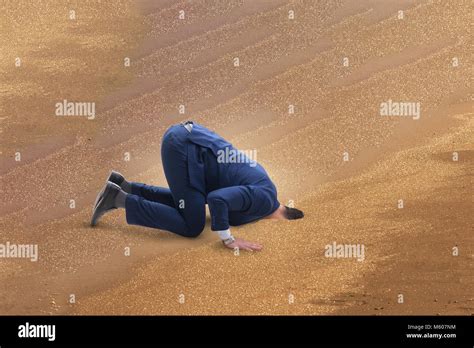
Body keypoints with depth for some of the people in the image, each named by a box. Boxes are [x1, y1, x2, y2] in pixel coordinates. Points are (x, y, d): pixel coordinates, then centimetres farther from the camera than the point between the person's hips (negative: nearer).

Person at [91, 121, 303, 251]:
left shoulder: (265, 191, 18)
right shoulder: (264, 199, -10)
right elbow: (217, 199, -25)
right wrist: (228, 239, -15)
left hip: (185, 136, 9)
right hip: (183, 146, -9)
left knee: (185, 202, 26)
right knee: (192, 226, -5)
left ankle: (123, 186, 20)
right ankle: (120, 199, -3)